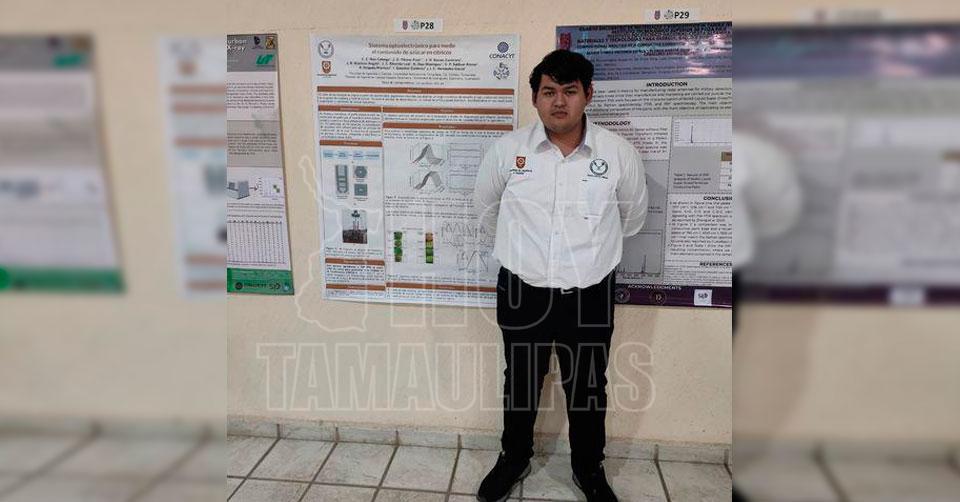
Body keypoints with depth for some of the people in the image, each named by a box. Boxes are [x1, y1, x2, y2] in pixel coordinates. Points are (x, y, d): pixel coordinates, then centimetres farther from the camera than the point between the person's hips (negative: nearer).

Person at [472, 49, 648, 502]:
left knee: (588, 389, 17)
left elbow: (633, 216, 11)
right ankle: (514, 458, 44)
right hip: (522, 292, 0)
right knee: (520, 385, 18)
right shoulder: (507, 149, -7)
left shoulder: (619, 153, -7)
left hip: (590, 295, 0)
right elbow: (485, 207, 11)